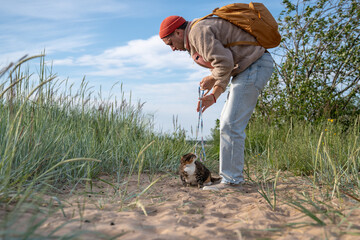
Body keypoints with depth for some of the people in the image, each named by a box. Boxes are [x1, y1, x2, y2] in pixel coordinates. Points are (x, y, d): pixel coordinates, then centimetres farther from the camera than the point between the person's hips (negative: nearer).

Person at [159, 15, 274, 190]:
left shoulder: (198, 31, -14)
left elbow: (225, 63, -25)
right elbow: (225, 65, 22)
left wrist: (211, 79, -5)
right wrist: (213, 96, 11)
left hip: (254, 68, -11)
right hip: (247, 69, 11)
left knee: (231, 125, -12)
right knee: (227, 121, 15)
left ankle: (231, 179, -4)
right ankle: (233, 172, 20)